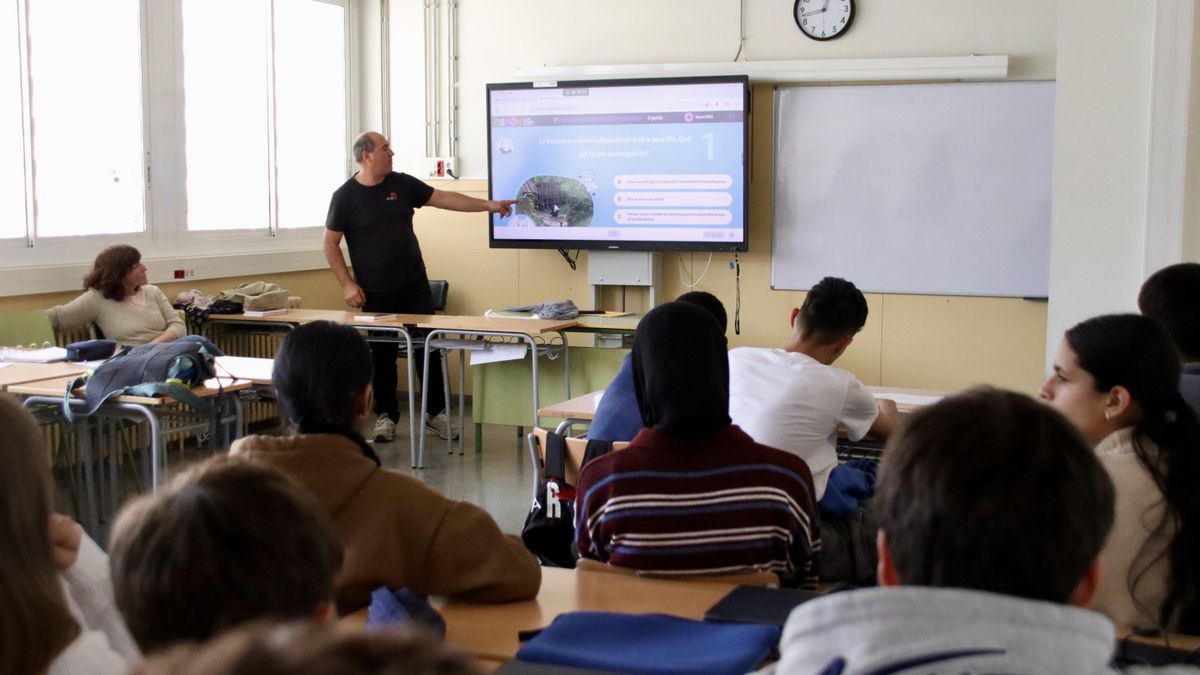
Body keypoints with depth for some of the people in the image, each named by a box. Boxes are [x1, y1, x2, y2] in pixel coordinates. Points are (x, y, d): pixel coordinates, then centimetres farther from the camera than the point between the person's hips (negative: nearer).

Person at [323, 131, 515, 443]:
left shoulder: (402, 184, 3)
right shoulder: (345, 196, -6)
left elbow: (443, 198, 7)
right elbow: (330, 243, -2)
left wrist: (488, 205, 2)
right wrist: (347, 284, -8)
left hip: (414, 285, 3)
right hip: (376, 294, -3)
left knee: (429, 347, 2)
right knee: (382, 354, 4)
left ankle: (436, 413, 13)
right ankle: (386, 415, 20)